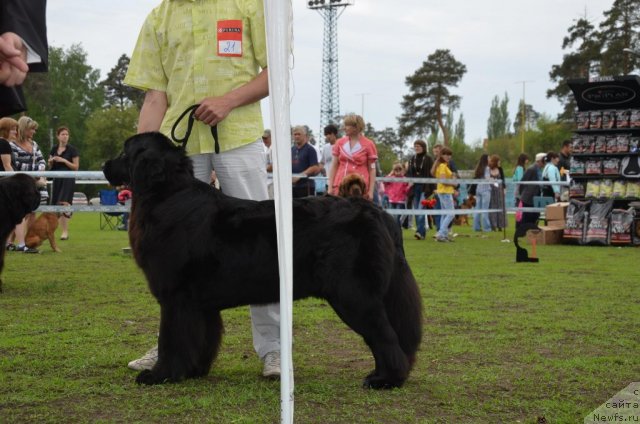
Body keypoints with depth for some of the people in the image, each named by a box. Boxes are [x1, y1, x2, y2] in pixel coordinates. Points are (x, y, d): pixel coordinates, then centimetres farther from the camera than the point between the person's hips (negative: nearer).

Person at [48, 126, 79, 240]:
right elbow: (50, 167, 16)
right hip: (57, 179, 6)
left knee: (64, 204, -17)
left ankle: (65, 231, -15)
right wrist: (51, 161, -5)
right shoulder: (54, 149, 11)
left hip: (68, 179, -5)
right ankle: (62, 230, 12)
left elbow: (76, 167, -5)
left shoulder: (72, 150, -3)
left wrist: (64, 160, -16)